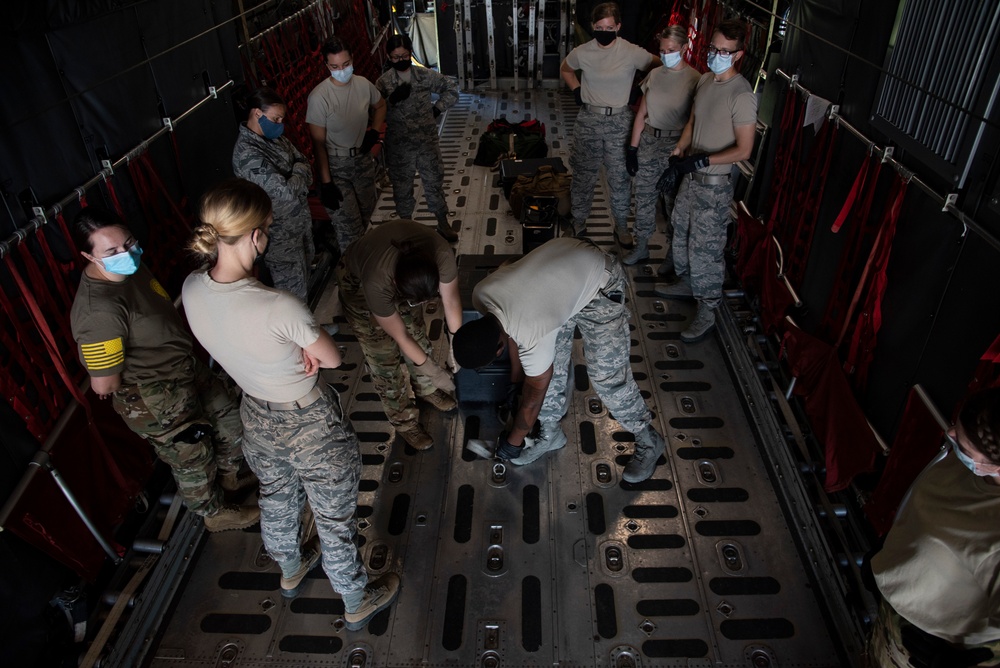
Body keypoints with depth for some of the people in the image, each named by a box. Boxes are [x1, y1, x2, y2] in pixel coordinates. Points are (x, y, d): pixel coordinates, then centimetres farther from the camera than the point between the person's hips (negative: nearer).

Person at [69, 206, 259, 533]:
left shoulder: (129, 266, -7)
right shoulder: (99, 312, -36)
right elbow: (103, 385, -28)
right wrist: (137, 385, -9)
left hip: (187, 370, 9)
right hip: (158, 405, -9)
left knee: (228, 414, 27)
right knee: (193, 460, 15)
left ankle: (229, 475, 54)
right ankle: (215, 513, 44)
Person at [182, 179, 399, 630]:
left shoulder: (192, 289, -16)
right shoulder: (279, 308, -37)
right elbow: (332, 358, -20)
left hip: (256, 419, 7)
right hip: (311, 427, -6)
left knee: (277, 499, 33)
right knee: (333, 519, 18)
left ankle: (290, 571, 64)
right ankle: (357, 604, 45)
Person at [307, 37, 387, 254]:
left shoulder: (363, 84, -6)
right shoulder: (319, 97, -22)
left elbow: (380, 106, 17)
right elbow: (318, 142, -18)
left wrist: (374, 132, 0)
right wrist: (326, 183, -19)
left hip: (364, 158, 6)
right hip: (336, 165, -5)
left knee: (366, 213, 20)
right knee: (349, 226, -8)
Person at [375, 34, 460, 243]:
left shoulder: (426, 75, -5)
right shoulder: (383, 82, -7)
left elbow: (451, 86, 7)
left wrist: (438, 108, -2)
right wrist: (392, 99, -28)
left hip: (427, 142, 1)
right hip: (399, 147, -1)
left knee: (435, 182, 11)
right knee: (402, 187, 13)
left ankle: (443, 224, 28)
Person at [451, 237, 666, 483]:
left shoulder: (534, 337, -36)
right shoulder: (481, 294, -18)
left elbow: (532, 401, -18)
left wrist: (513, 441, -2)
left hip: (599, 282, -7)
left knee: (606, 375, -6)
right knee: (548, 364, 6)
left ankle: (649, 441, 15)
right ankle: (551, 434, 26)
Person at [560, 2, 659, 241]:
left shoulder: (633, 53, -11)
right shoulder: (581, 52, -5)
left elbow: (659, 68, 2)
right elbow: (565, 69, 17)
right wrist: (577, 90, 6)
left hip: (619, 121, -1)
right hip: (589, 120, 1)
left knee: (620, 176, 6)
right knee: (583, 174, 10)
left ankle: (621, 226, 20)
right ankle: (578, 220, 28)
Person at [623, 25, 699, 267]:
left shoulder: (694, 79, -10)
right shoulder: (655, 74, 5)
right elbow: (642, 113, 9)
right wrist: (632, 147, 6)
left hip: (676, 145, -5)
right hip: (648, 140, 5)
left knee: (673, 201, 6)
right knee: (643, 195, 12)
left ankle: (673, 252, 22)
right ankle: (641, 246, 27)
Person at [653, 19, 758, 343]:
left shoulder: (742, 95, -21)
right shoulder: (705, 80, 4)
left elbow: (744, 149, -22)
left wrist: (702, 160, -28)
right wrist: (676, 157, 13)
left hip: (715, 183, -8)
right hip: (691, 175, 9)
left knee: (706, 247, -4)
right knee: (681, 231, 21)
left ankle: (707, 313, 8)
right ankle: (686, 283, 43)